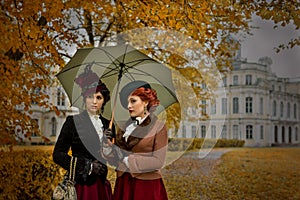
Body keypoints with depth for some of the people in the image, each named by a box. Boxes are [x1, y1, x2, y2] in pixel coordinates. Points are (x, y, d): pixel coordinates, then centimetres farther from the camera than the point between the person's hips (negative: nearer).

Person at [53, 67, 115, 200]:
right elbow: (57, 154, -6)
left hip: (101, 185, 4)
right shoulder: (73, 121, -2)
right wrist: (88, 166, -11)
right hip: (81, 185, -4)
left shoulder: (107, 124, 11)